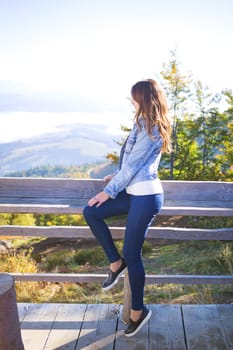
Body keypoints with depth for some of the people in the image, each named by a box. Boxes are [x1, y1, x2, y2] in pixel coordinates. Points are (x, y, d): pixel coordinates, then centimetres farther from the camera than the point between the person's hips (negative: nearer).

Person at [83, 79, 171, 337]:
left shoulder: (152, 130, -17)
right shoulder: (143, 123, 14)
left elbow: (132, 164, -17)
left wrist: (110, 191, -11)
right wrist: (116, 177, 20)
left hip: (146, 196, -10)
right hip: (132, 191, 10)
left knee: (131, 253, -2)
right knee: (91, 213, 1)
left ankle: (138, 311, 17)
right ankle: (115, 262, 13)